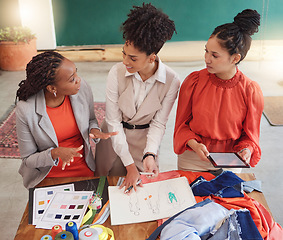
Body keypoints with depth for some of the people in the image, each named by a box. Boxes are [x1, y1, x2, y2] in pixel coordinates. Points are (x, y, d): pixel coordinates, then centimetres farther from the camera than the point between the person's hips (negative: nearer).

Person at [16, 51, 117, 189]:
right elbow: (28, 159, -14)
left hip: (84, 170, 4)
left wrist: (94, 130, -19)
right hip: (47, 177, -3)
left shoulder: (83, 89, -17)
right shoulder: (25, 110, -25)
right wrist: (54, 153, -33)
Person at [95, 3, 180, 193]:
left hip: (145, 139, 0)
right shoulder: (117, 72, -22)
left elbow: (159, 123, -12)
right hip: (115, 136, 0)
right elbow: (113, 121, -18)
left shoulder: (171, 81, -21)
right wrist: (129, 165, -21)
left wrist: (150, 154, -29)